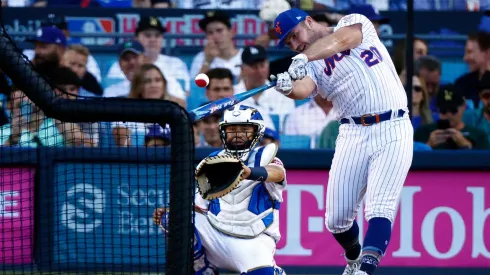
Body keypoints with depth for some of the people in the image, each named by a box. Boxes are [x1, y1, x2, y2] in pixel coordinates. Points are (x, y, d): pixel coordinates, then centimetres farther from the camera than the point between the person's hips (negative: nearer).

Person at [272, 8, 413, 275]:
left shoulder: (355, 23, 4)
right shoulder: (311, 68, 10)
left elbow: (340, 40, -19)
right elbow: (304, 89, -13)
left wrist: (304, 58, -36)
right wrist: (288, 88, -38)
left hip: (393, 132, -4)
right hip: (354, 135, 4)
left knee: (379, 210, -18)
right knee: (336, 219, 2)